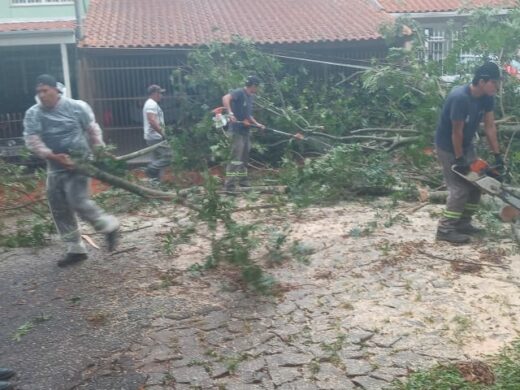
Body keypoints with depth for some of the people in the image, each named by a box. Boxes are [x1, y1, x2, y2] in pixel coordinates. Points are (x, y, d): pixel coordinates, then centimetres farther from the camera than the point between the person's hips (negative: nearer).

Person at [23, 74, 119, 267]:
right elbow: (32, 141, -10)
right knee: (59, 209, 7)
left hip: (79, 162, -5)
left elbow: (93, 131, 1)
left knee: (78, 202, -19)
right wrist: (53, 156, -23)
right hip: (55, 167, 5)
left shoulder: (76, 107, -8)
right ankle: (76, 249, 18)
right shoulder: (32, 114, -1)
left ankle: (109, 226, 6)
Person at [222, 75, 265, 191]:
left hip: (245, 130, 9)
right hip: (237, 130, -9)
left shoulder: (251, 97, 15)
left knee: (244, 158, 15)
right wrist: (230, 113, -37)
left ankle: (244, 183, 26)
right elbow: (225, 98, -28)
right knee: (236, 158, -11)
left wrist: (257, 124, 16)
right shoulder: (239, 92, -11)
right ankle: (229, 185, -10)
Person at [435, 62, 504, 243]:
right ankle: (445, 229, -2)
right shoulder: (460, 98, -31)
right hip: (448, 147, -9)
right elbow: (457, 131, -26)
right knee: (460, 188, -10)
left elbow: (490, 126, -3)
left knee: (475, 183, 10)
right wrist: (459, 159, -20)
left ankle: (462, 223, 21)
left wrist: (497, 155, -5)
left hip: (466, 145, 9)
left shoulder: (487, 98, -6)